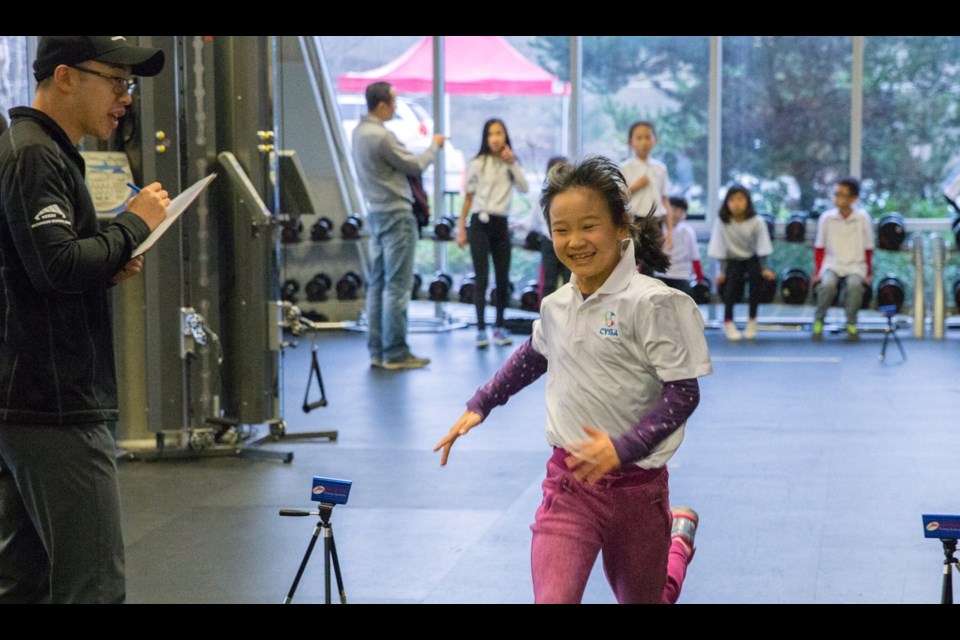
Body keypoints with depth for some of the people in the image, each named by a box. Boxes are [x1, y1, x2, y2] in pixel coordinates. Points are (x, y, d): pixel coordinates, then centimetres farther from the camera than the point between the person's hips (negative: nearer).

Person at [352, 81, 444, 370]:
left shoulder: (360, 131, 10)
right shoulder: (381, 135, -20)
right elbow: (414, 166, -10)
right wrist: (434, 146, 5)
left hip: (376, 212, 10)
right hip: (396, 214, -10)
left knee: (378, 283, 11)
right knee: (398, 286, -5)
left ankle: (377, 351, 14)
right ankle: (395, 354, -3)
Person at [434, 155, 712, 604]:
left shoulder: (651, 303, -16)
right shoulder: (556, 306, 3)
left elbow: (683, 392, -17)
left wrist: (623, 448, -27)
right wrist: (479, 406, 22)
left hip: (635, 486, -3)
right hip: (567, 482, 3)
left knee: (641, 599, 18)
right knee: (552, 598, -15)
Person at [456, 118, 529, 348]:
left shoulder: (509, 164, 9)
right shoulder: (477, 164, 0)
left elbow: (524, 188, -6)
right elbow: (468, 198, 3)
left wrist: (512, 164, -12)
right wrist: (461, 229, 1)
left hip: (501, 225, 4)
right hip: (480, 224, -4)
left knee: (503, 279, 5)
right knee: (482, 279, -8)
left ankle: (499, 327, 17)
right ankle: (481, 329, -6)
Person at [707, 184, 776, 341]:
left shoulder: (757, 222, -19)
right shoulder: (722, 222, -20)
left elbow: (762, 248, -13)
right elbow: (720, 249, -15)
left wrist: (764, 269, -19)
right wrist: (722, 271, -19)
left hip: (752, 258, 0)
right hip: (733, 260, 0)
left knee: (757, 276, -25)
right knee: (731, 280, -26)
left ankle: (752, 321, -5)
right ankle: (728, 321, -3)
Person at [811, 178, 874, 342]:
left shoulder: (863, 219, -1)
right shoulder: (826, 218, 1)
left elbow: (868, 249, 8)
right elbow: (819, 248, 8)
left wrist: (869, 274, 8)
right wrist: (817, 272, 3)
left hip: (855, 265, 0)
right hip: (832, 264, 0)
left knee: (855, 285, -34)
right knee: (828, 284, -33)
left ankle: (851, 325, -17)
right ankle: (818, 321, -15)